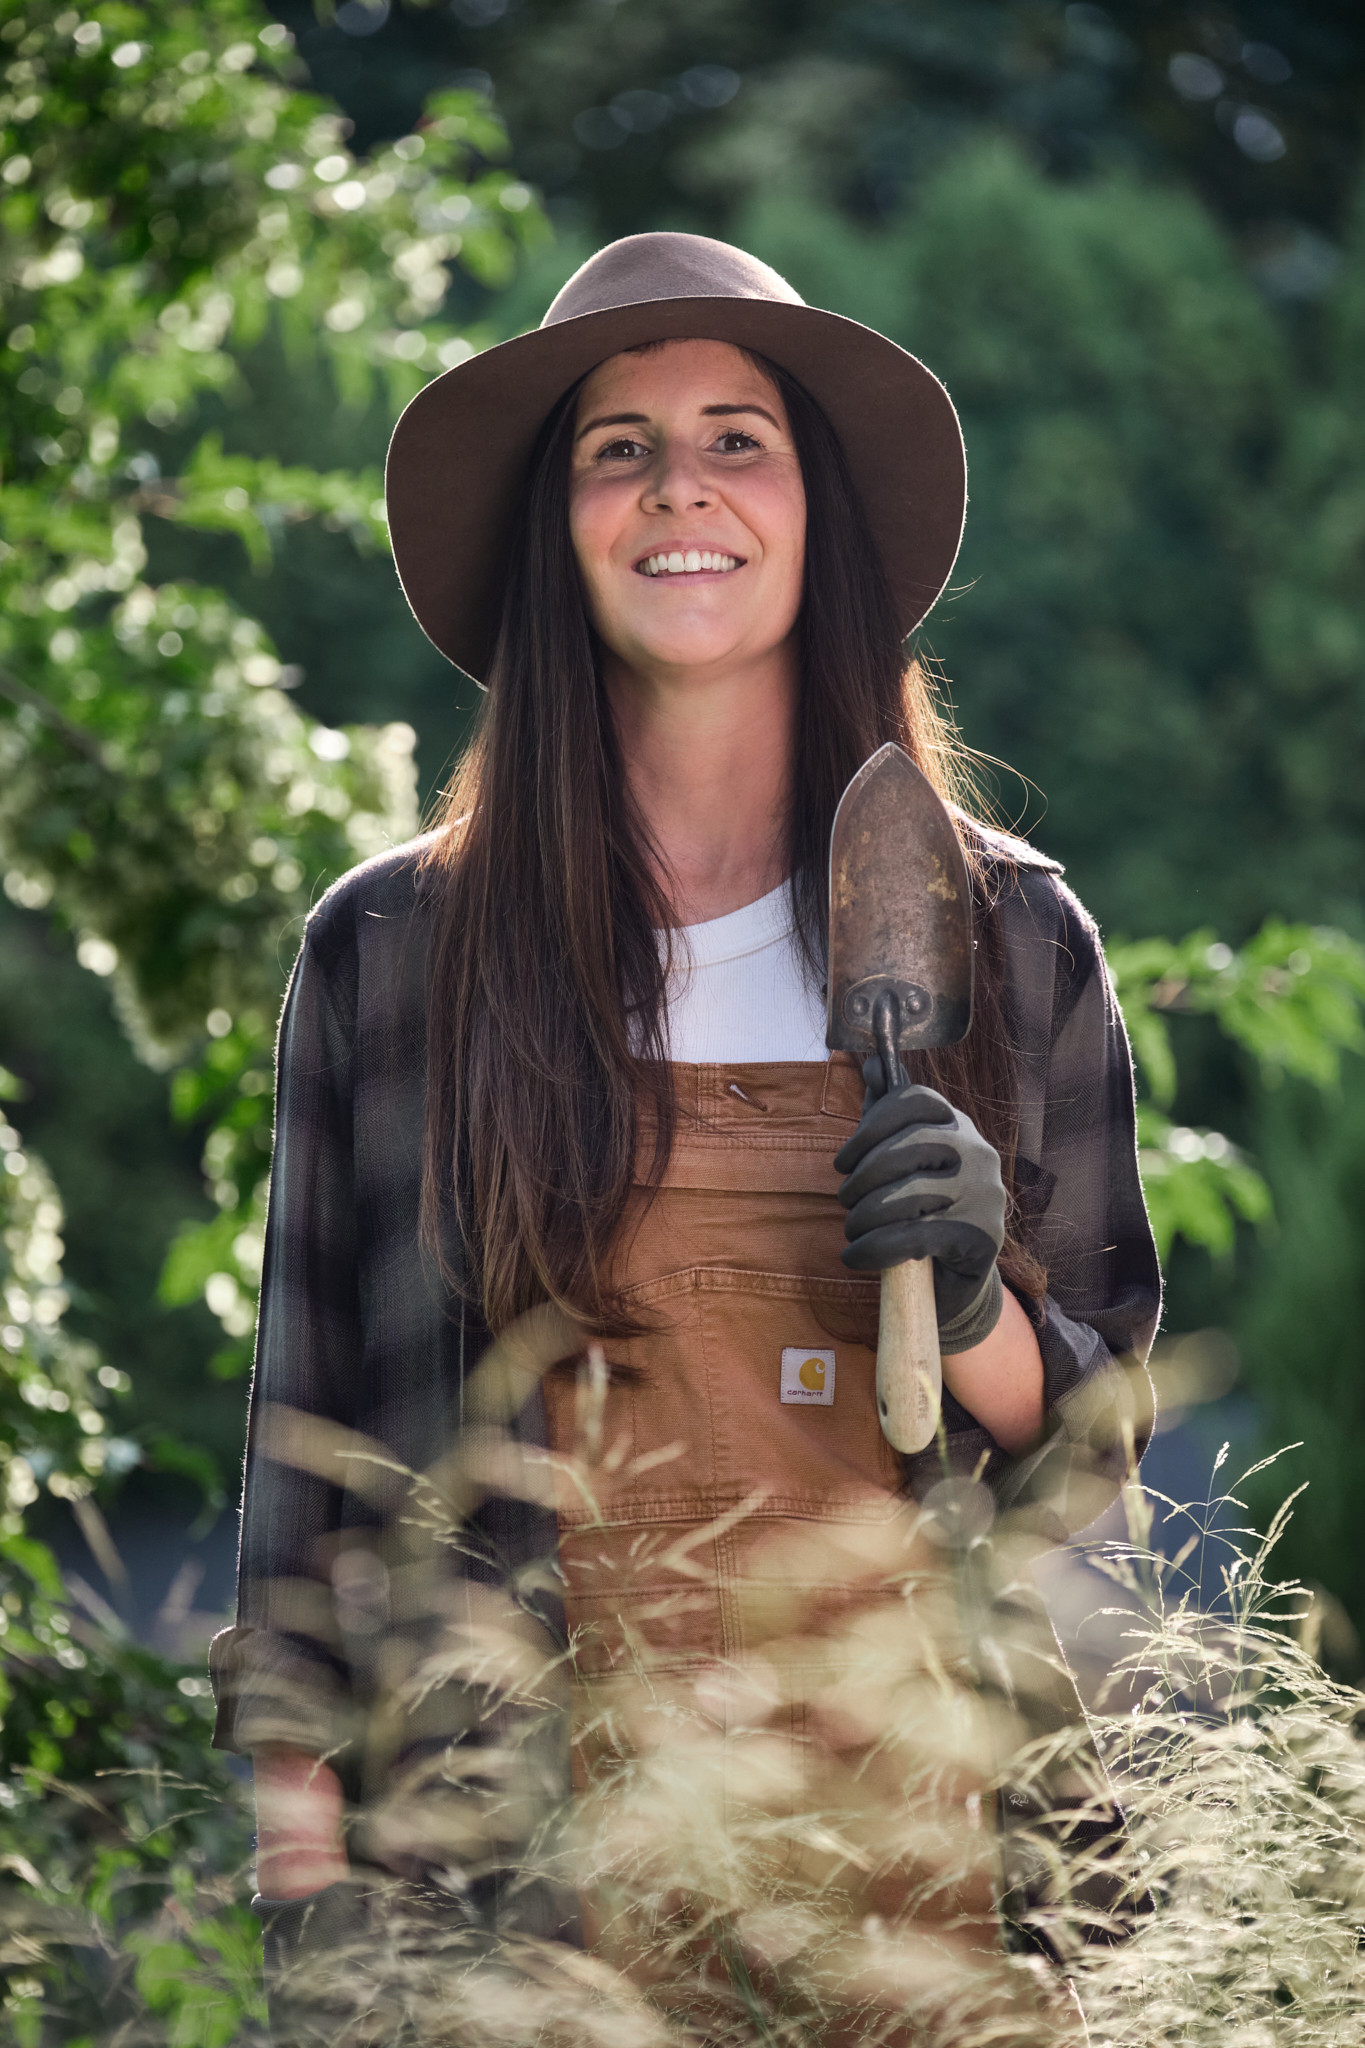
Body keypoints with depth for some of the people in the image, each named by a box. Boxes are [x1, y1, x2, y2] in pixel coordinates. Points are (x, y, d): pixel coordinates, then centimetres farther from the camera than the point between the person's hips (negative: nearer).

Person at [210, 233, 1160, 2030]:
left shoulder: (1002, 939, 4)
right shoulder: (391, 950, 1)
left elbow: (1097, 1456, 8)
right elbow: (306, 1431, 5)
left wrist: (973, 1317, -12)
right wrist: (304, 1871, 0)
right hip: (493, 1869, -1)